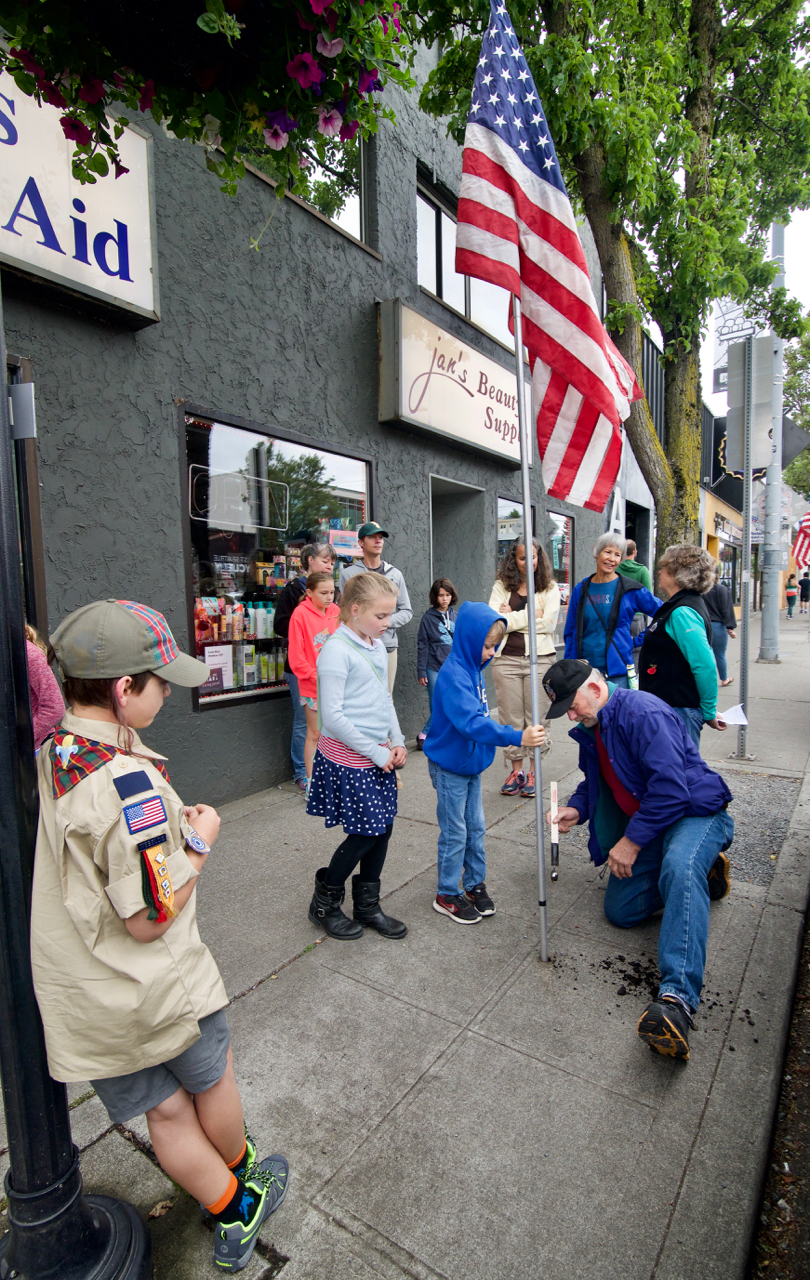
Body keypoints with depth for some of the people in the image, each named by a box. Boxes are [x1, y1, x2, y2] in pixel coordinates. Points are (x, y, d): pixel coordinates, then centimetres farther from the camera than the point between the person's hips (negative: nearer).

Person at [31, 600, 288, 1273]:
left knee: (165, 1112, 22)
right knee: (211, 1078, 24)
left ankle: (232, 1217, 44)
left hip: (75, 995, 7)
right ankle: (243, 1180, 51)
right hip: (152, 990, -7)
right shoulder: (130, 779, -32)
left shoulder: (45, 759, -5)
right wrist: (199, 840, -14)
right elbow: (151, 917, -27)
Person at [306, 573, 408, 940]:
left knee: (383, 828, 12)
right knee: (365, 834, 1)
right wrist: (376, 752, -15)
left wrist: (397, 742, 7)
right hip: (348, 758, -8)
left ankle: (367, 906, 32)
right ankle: (324, 904, 25)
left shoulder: (377, 645, 8)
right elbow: (332, 716, -20)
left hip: (378, 754, 8)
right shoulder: (337, 651, -18)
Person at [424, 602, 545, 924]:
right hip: (449, 766, -8)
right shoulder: (453, 674, -27)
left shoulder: (473, 669, 3)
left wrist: (517, 734, 17)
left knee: (475, 827, 18)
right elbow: (469, 722, -38)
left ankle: (474, 883, 35)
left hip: (471, 762, 8)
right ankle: (447, 895, 22)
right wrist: (516, 737, -43)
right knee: (455, 832, 5)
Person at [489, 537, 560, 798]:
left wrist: (512, 618, -6)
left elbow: (548, 623, -8)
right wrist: (530, 614, -6)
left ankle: (533, 772, 16)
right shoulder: (501, 586, 9)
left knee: (536, 717, 3)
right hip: (506, 659, 1)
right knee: (510, 717, 5)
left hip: (540, 659, -1)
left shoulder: (550, 588, 7)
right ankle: (515, 770, 18)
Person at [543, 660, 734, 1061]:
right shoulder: (591, 728, 6)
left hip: (694, 813, -9)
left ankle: (677, 997, -46)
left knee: (679, 870, -39)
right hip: (644, 825, 9)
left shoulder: (643, 712, -24)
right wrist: (577, 809, -2)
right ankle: (703, 870, 22)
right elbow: (596, 780, 19)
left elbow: (671, 787, -29)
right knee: (620, 911, 2)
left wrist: (632, 841, -22)